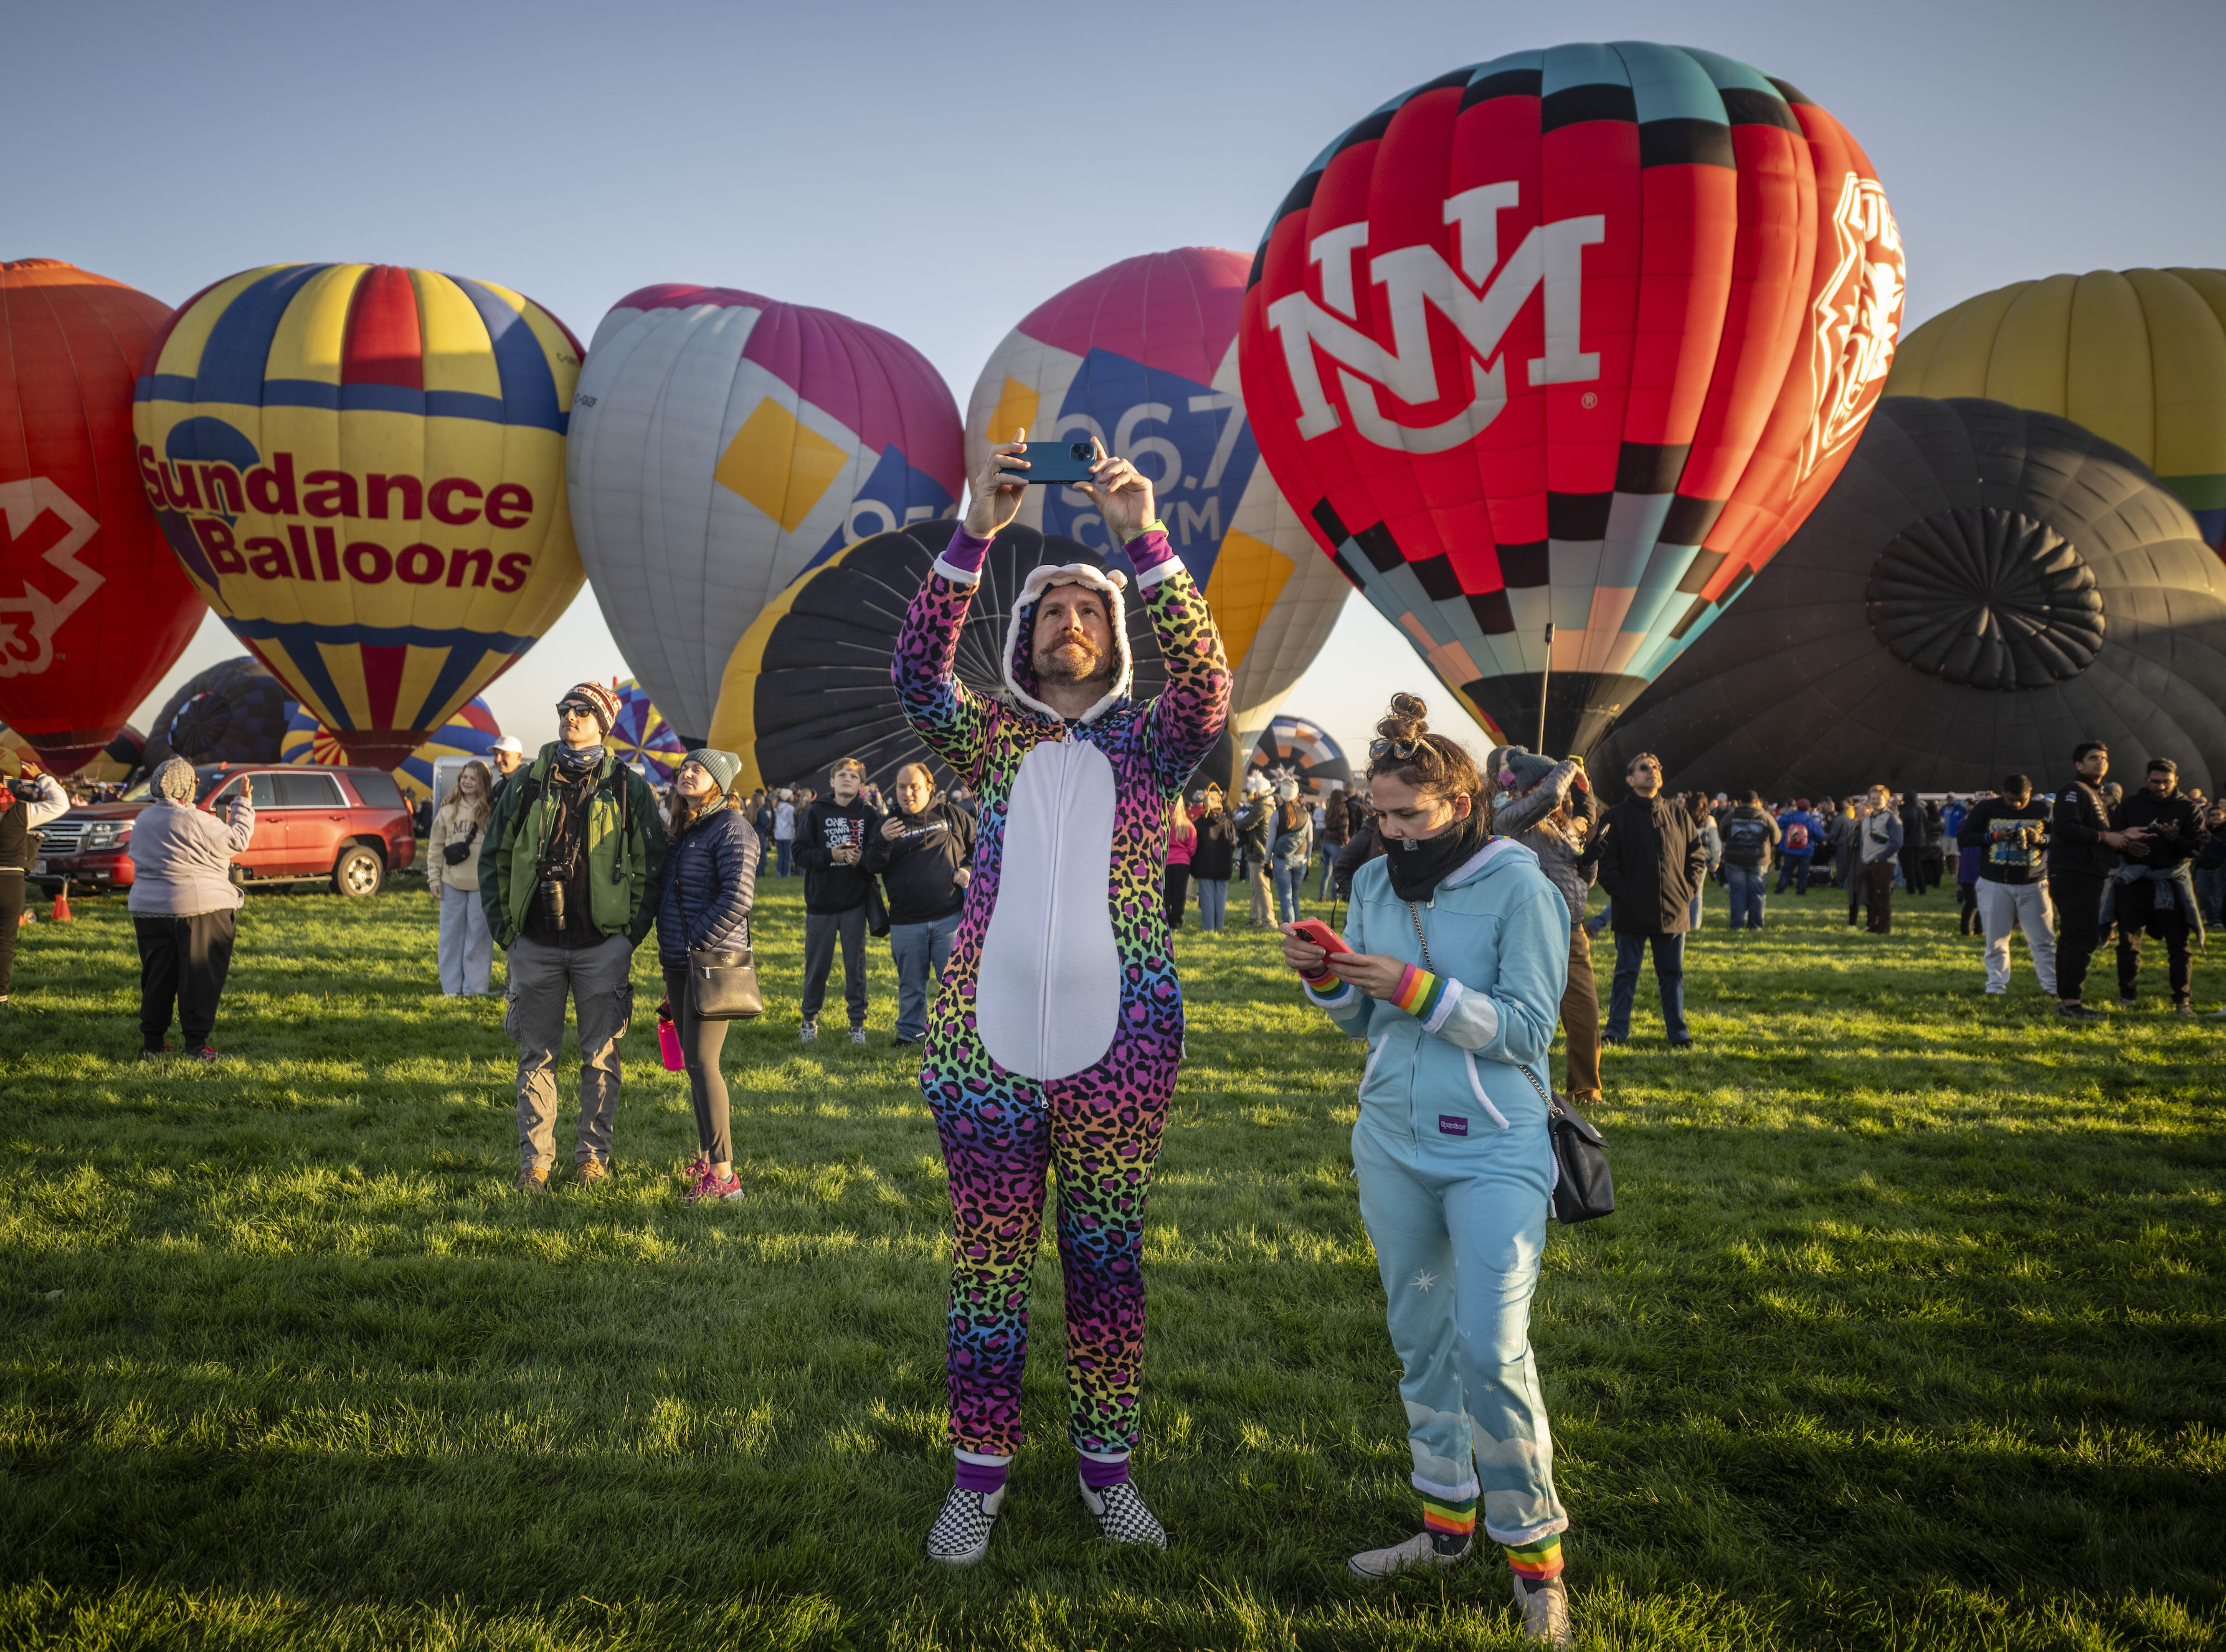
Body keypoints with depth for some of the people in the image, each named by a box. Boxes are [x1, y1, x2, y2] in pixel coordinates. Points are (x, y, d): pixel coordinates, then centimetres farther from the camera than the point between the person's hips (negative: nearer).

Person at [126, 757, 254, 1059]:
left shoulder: (143, 819, 10)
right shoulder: (194, 820, -14)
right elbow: (237, 840, -7)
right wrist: (242, 804, 4)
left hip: (148, 908, 7)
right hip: (198, 909, -7)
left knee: (157, 977, 13)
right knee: (200, 977, -1)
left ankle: (152, 1043, 16)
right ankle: (196, 1043, -2)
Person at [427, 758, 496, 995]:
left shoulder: (492, 811, 0)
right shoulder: (447, 810, 7)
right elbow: (435, 846, 11)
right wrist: (434, 878, 5)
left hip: (481, 884, -3)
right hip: (452, 883, 3)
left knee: (479, 935, 1)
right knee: (451, 934, 7)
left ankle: (475, 987, 9)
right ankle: (451, 987, 15)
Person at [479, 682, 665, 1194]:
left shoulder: (629, 788, 1)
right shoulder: (527, 782, 6)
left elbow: (652, 864, 2)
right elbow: (493, 856, 11)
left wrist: (633, 931, -4)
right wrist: (504, 926, 3)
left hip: (603, 945, -1)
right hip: (536, 945, 2)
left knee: (601, 1056, 5)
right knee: (536, 1054, 6)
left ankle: (594, 1155, 17)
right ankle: (534, 1160, 14)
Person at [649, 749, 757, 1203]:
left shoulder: (731, 827, -10)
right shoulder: (680, 829, 16)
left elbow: (738, 899, -19)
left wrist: (698, 943, -16)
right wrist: (671, 951, 15)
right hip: (680, 964, 9)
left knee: (701, 1061, -12)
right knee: (693, 1062, 12)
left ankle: (724, 1174, -10)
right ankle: (706, 1156, 21)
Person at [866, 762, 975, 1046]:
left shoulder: (951, 814, 4)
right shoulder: (890, 823, 7)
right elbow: (872, 867, -3)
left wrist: (969, 868, -2)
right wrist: (883, 841, -21)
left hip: (949, 918, -2)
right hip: (906, 923, 2)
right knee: (911, 983, 12)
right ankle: (910, 1032, 26)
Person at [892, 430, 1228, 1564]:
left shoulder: (1146, 740, 6)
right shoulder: (992, 736, 8)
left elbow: (1206, 681, -14)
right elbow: (915, 673, -10)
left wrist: (1145, 541, -23)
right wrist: (973, 533, -20)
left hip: (1117, 1044, 0)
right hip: (988, 1035, 0)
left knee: (1108, 1263, 10)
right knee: (988, 1265, 7)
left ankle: (1107, 1468, 25)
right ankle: (979, 1478, 21)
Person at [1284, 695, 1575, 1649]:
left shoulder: (1520, 887, -11)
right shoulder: (1375, 884, 5)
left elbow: (1529, 1029, -15)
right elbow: (1363, 1026, 10)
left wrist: (1416, 988, -23)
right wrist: (1327, 979, -10)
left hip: (1494, 1153, -6)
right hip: (1391, 1144, 6)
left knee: (1492, 1352, -9)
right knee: (1419, 1337, 14)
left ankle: (1536, 1555, 9)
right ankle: (1448, 1524, 29)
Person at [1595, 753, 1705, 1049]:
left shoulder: (1679, 814, 9)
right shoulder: (1616, 817, 0)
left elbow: (1697, 857, 13)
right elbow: (1606, 862, -3)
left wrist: (1687, 891, 1)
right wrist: (1623, 895, -11)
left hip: (1673, 911, 3)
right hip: (1632, 913, -2)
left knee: (1672, 974, 10)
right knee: (1626, 974, 4)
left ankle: (1678, 1033, 18)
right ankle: (1616, 1031, 10)